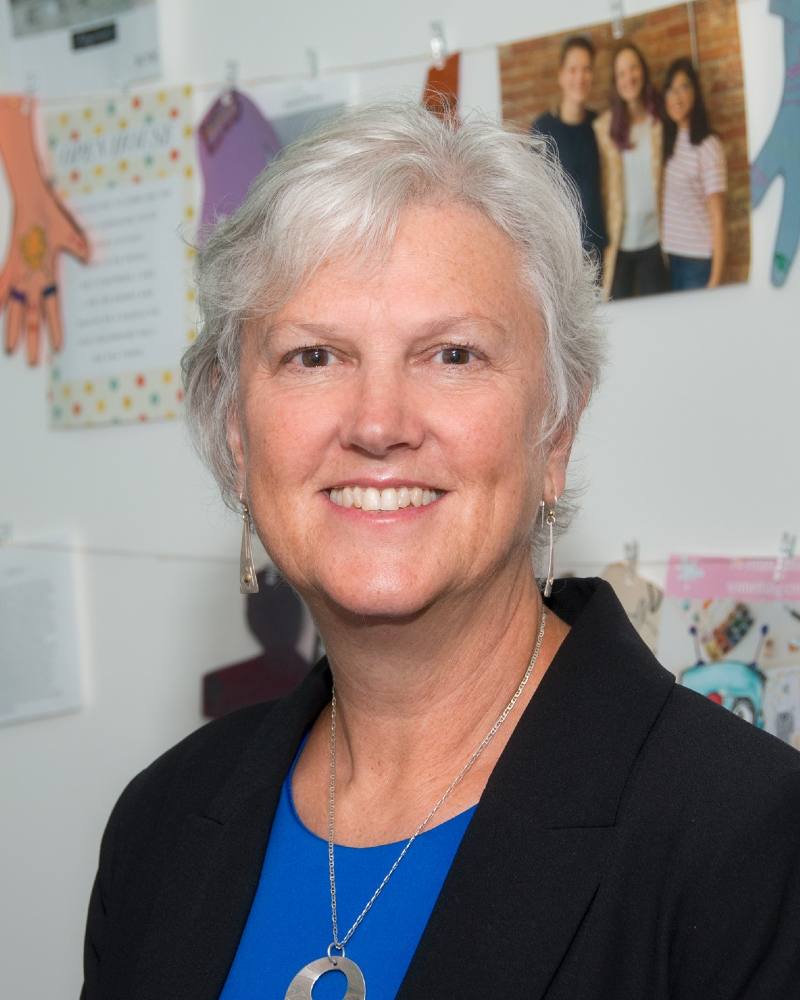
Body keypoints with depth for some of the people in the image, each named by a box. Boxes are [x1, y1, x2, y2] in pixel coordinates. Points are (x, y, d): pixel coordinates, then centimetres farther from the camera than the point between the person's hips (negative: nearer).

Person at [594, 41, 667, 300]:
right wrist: (606, 239, -4)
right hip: (619, 240, -1)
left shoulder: (659, 120, 1)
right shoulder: (605, 126, -4)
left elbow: (666, 179, 4)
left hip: (653, 237, 1)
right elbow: (603, 186, -1)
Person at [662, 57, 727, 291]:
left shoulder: (708, 146, -11)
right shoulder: (666, 142, 8)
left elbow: (718, 217, -11)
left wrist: (716, 279, -14)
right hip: (669, 256, 5)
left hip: (698, 261, -5)